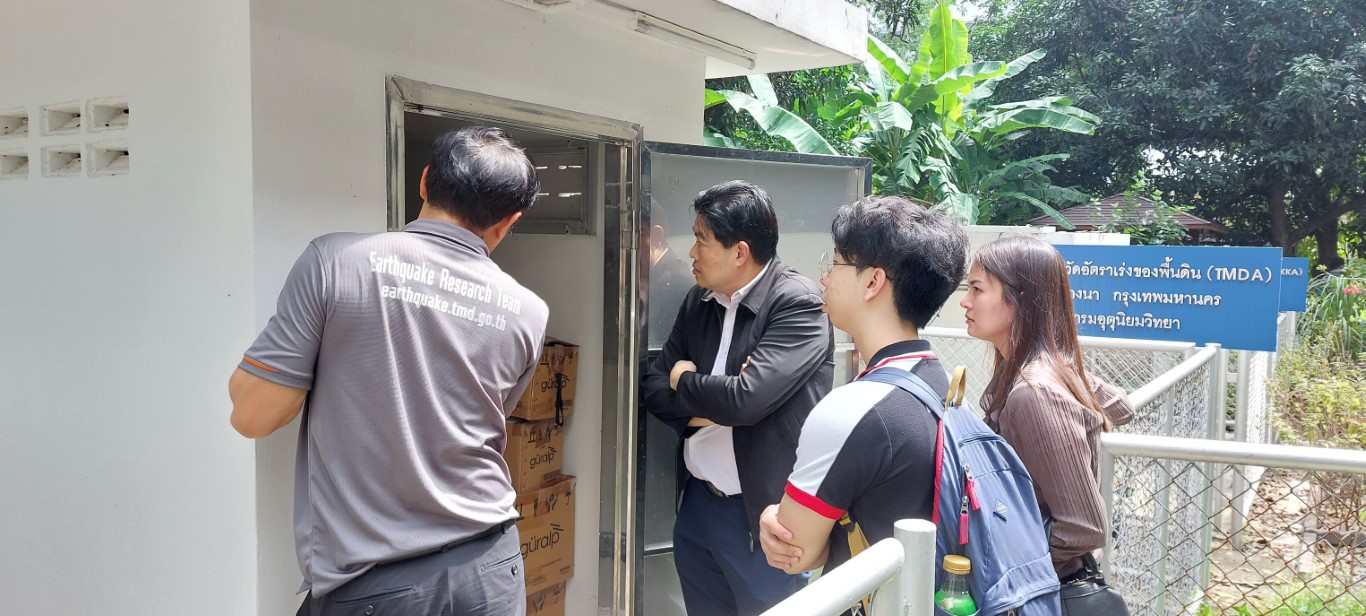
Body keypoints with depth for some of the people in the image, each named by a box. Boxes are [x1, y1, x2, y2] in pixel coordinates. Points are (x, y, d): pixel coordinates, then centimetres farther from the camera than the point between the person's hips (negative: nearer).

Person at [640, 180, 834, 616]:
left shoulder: (799, 305, -16)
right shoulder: (699, 300, 6)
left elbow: (747, 398, -27)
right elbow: (653, 387, 6)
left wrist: (684, 380, -7)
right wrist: (708, 405, -13)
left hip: (760, 512, -7)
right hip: (697, 502, 7)